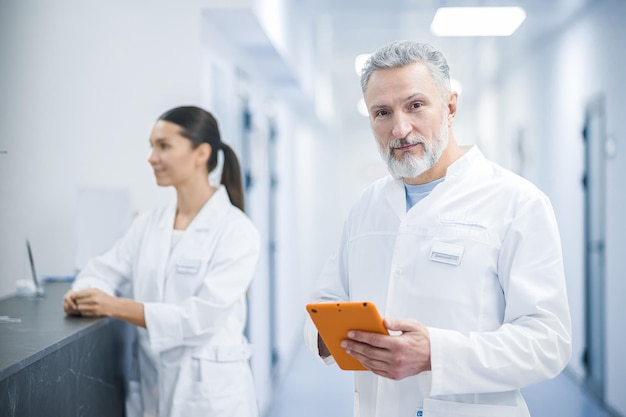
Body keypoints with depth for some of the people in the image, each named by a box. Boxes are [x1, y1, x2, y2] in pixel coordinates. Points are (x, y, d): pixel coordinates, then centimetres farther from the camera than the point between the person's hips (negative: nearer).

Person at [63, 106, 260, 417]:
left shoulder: (236, 231, -14)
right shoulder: (148, 224, 6)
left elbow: (201, 317, -20)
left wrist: (116, 306, -22)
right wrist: (84, 294, -15)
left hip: (210, 390, -5)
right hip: (153, 384, 5)